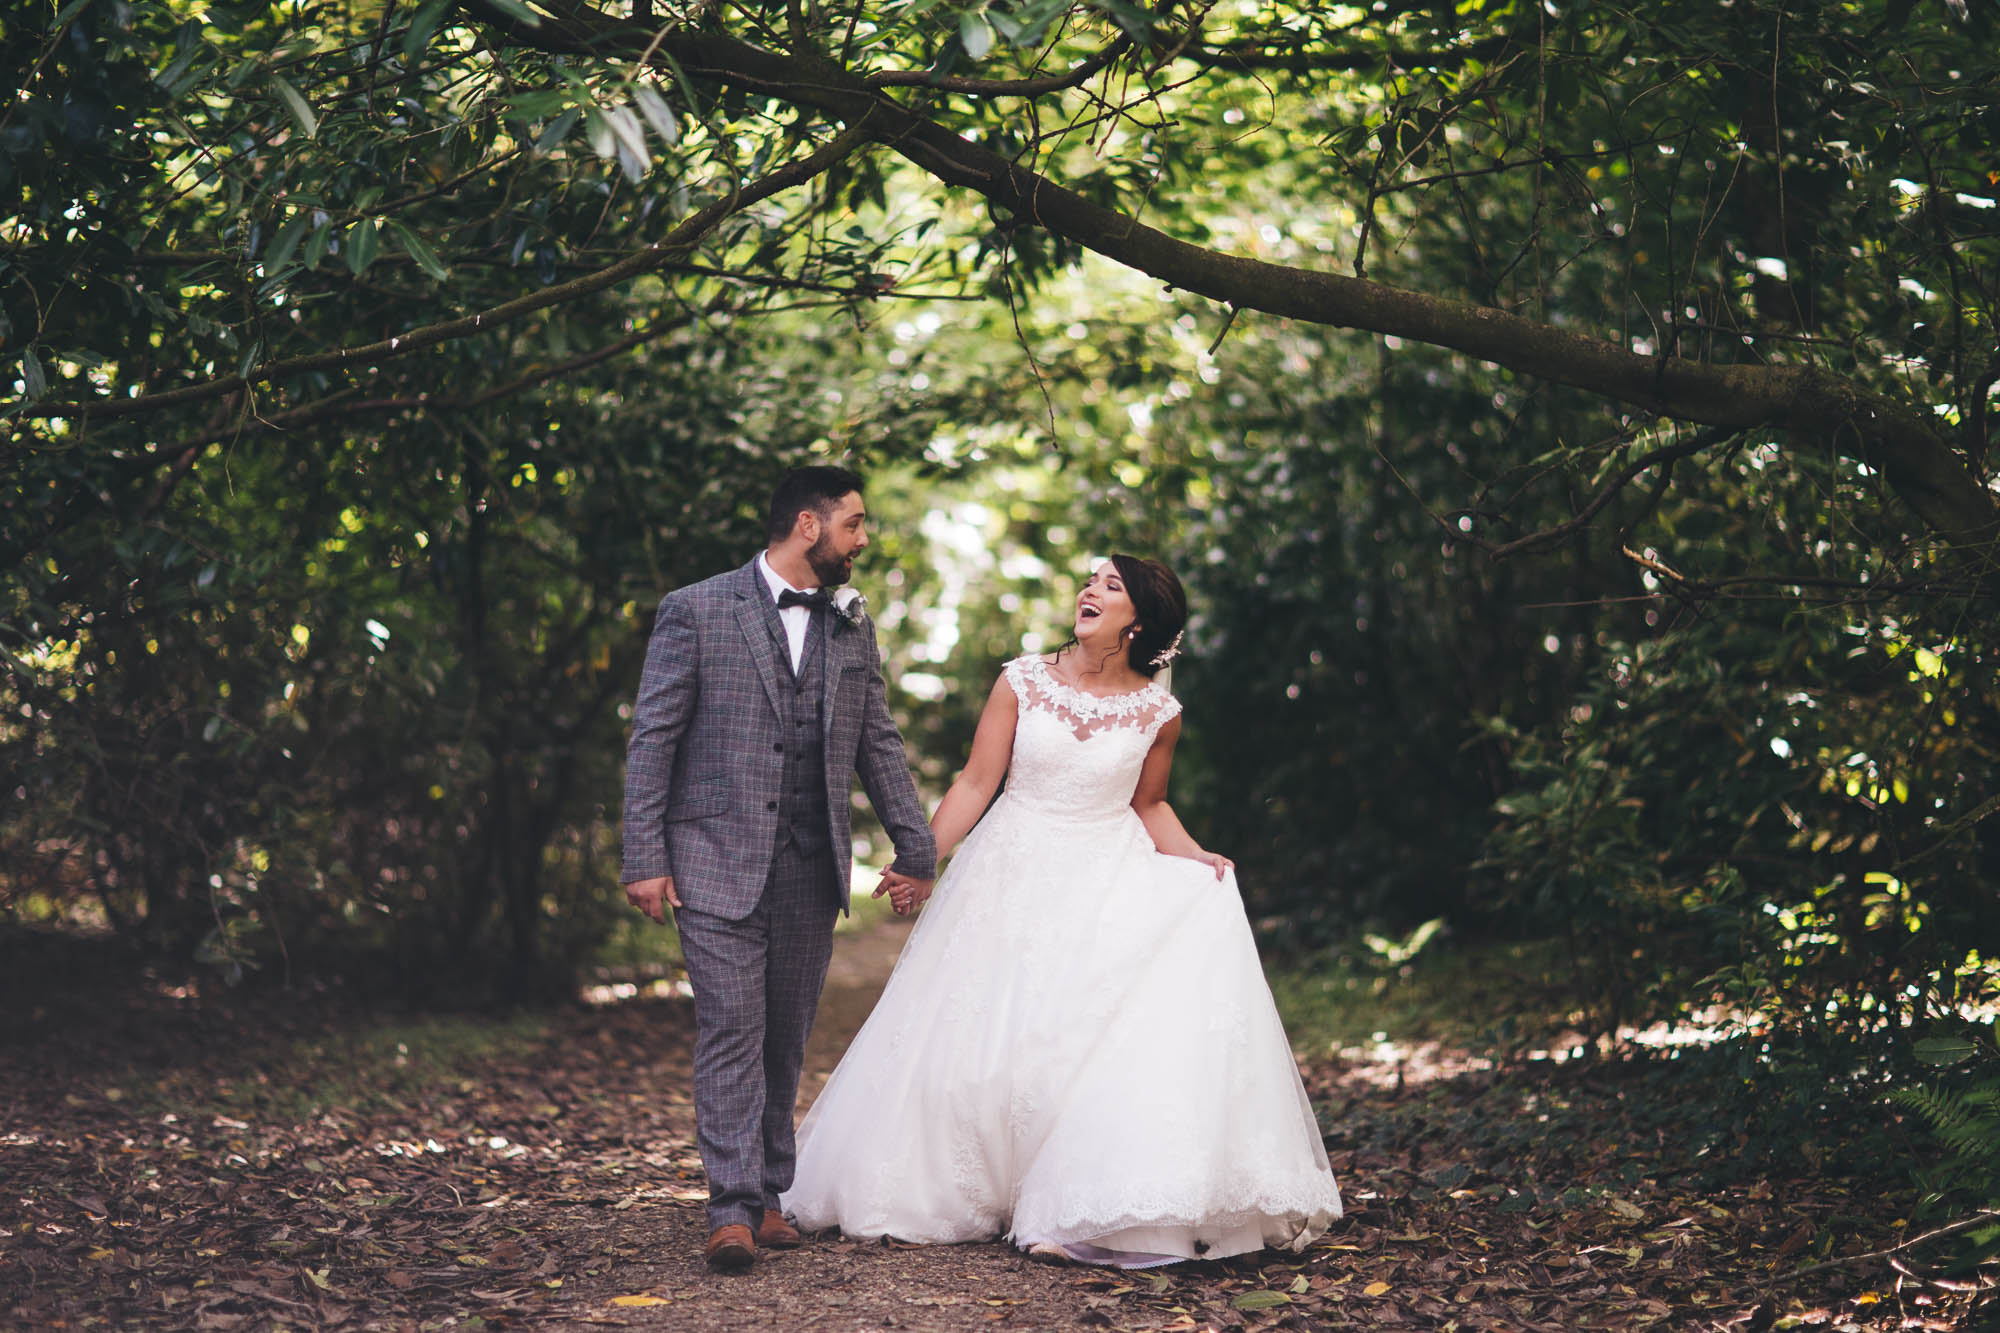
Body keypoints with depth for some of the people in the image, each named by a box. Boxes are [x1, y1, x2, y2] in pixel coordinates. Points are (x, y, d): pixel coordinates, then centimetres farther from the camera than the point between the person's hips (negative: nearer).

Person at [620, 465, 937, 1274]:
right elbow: (652, 739, -4)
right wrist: (644, 859, -9)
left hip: (812, 867, 5)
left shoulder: (851, 627, 14)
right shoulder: (696, 612, -2)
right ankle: (734, 1209, -10)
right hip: (719, 860, -5)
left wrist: (917, 850, 13)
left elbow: (878, 743, 17)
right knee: (732, 1029, -10)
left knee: (785, 1038, 9)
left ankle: (770, 1194, 17)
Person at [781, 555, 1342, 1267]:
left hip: (1109, 885, -1)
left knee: (1106, 1034, -15)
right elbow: (975, 784, -1)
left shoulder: (1157, 711, -1)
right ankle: (959, 1197, 20)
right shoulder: (1021, 682, -3)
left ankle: (1094, 1214, -10)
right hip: (1012, 878, 1)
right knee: (974, 1037, 3)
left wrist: (1194, 857, -4)